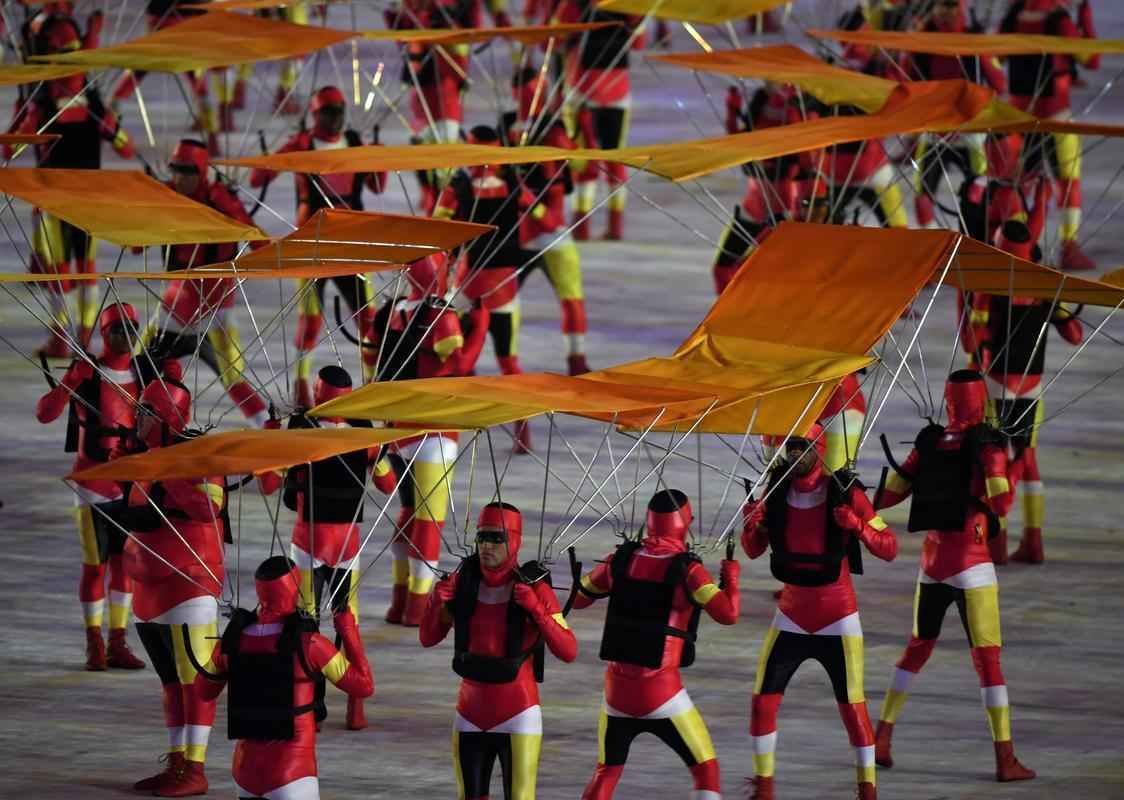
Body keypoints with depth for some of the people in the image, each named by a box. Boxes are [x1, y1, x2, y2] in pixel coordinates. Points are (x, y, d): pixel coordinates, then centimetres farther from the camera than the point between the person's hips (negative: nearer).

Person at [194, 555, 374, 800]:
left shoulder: (233, 641, -1)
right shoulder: (307, 643, -13)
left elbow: (204, 690, 18)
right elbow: (363, 686, -4)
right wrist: (348, 630, 6)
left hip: (247, 768, 5)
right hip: (292, 770, -5)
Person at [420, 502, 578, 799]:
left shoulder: (533, 588, -14)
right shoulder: (464, 581, -2)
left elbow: (568, 651, -18)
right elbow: (428, 639, 5)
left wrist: (536, 610, -30)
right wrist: (436, 603, -14)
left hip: (517, 714, -5)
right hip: (471, 712, 5)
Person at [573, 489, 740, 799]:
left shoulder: (622, 559, 2)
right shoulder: (686, 569, -11)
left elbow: (578, 598, 15)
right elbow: (727, 614, -19)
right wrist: (731, 575, -1)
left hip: (617, 688, 4)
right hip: (661, 691, -4)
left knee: (607, 771, 19)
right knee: (706, 770, 8)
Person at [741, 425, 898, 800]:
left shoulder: (845, 493, -12)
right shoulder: (776, 490, -2)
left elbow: (889, 549, -13)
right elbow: (754, 550, 9)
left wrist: (858, 527, -31)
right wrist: (751, 525, -13)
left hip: (837, 617, -3)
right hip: (792, 616, 4)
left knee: (852, 705, -3)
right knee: (763, 700, -2)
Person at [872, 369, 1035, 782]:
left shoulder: (928, 442, 4)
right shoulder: (986, 444, -9)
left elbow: (888, 496, 6)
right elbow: (1000, 503, -16)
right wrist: (1006, 473, 3)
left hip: (931, 559, 5)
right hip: (970, 561, -5)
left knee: (918, 646, 22)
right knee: (987, 657, -3)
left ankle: (881, 740, 21)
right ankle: (1005, 759, -6)